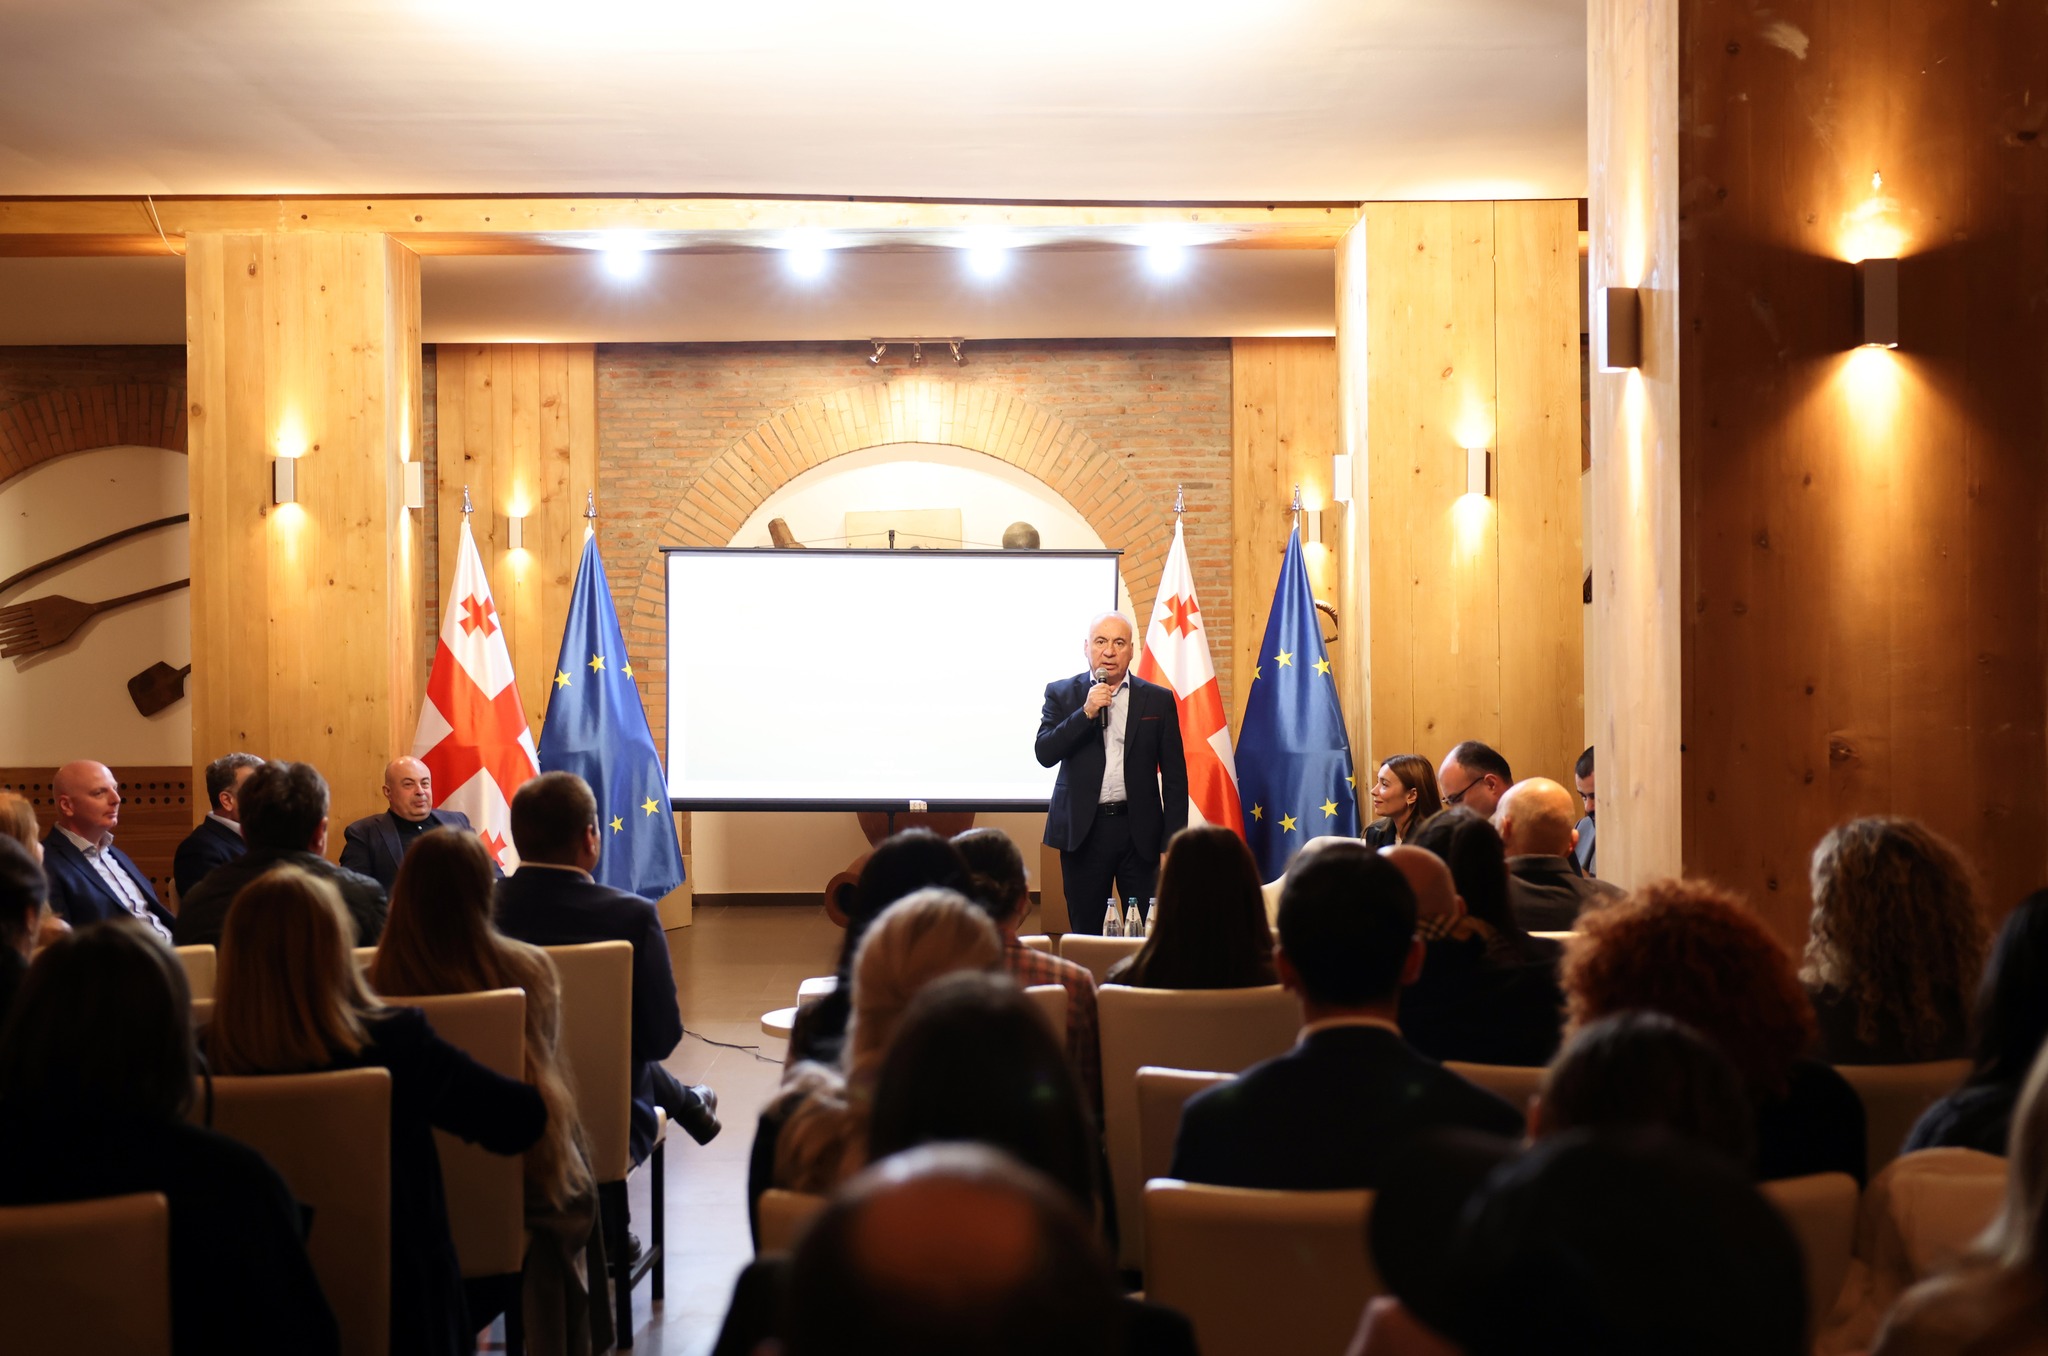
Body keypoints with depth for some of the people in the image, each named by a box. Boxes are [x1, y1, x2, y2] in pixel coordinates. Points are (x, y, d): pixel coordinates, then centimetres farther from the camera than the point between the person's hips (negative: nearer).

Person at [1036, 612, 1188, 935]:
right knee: (1087, 934, 5)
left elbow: (1175, 775, 5)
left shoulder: (1159, 700, 5)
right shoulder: (1061, 694, 6)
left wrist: (1173, 844, -1)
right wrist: (1087, 712, -16)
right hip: (1084, 830, 0)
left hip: (1140, 831, 0)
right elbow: (1045, 754, -6)